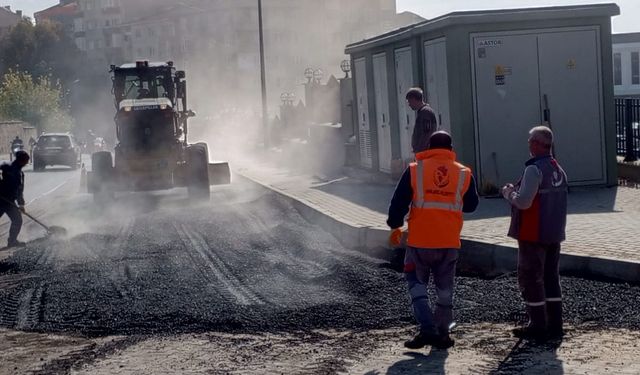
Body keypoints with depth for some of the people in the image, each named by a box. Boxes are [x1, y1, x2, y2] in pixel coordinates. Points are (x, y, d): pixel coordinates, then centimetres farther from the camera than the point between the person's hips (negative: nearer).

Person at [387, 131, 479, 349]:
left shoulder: (415, 170, -4)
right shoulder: (463, 173, 2)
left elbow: (398, 202, -3)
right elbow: (471, 205, 14)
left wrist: (395, 227, 10)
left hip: (420, 241, -2)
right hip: (450, 242, 2)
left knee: (417, 283, 10)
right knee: (445, 287, 13)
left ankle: (428, 329, -3)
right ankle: (442, 333, 17)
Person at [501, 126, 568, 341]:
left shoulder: (534, 169, -18)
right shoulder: (559, 170, 11)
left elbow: (523, 201, -24)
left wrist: (509, 193, -4)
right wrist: (516, 192, 15)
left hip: (533, 235, -8)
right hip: (554, 234, 9)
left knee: (530, 279, 0)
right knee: (551, 277, 14)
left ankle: (538, 326, 2)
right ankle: (555, 325, 16)